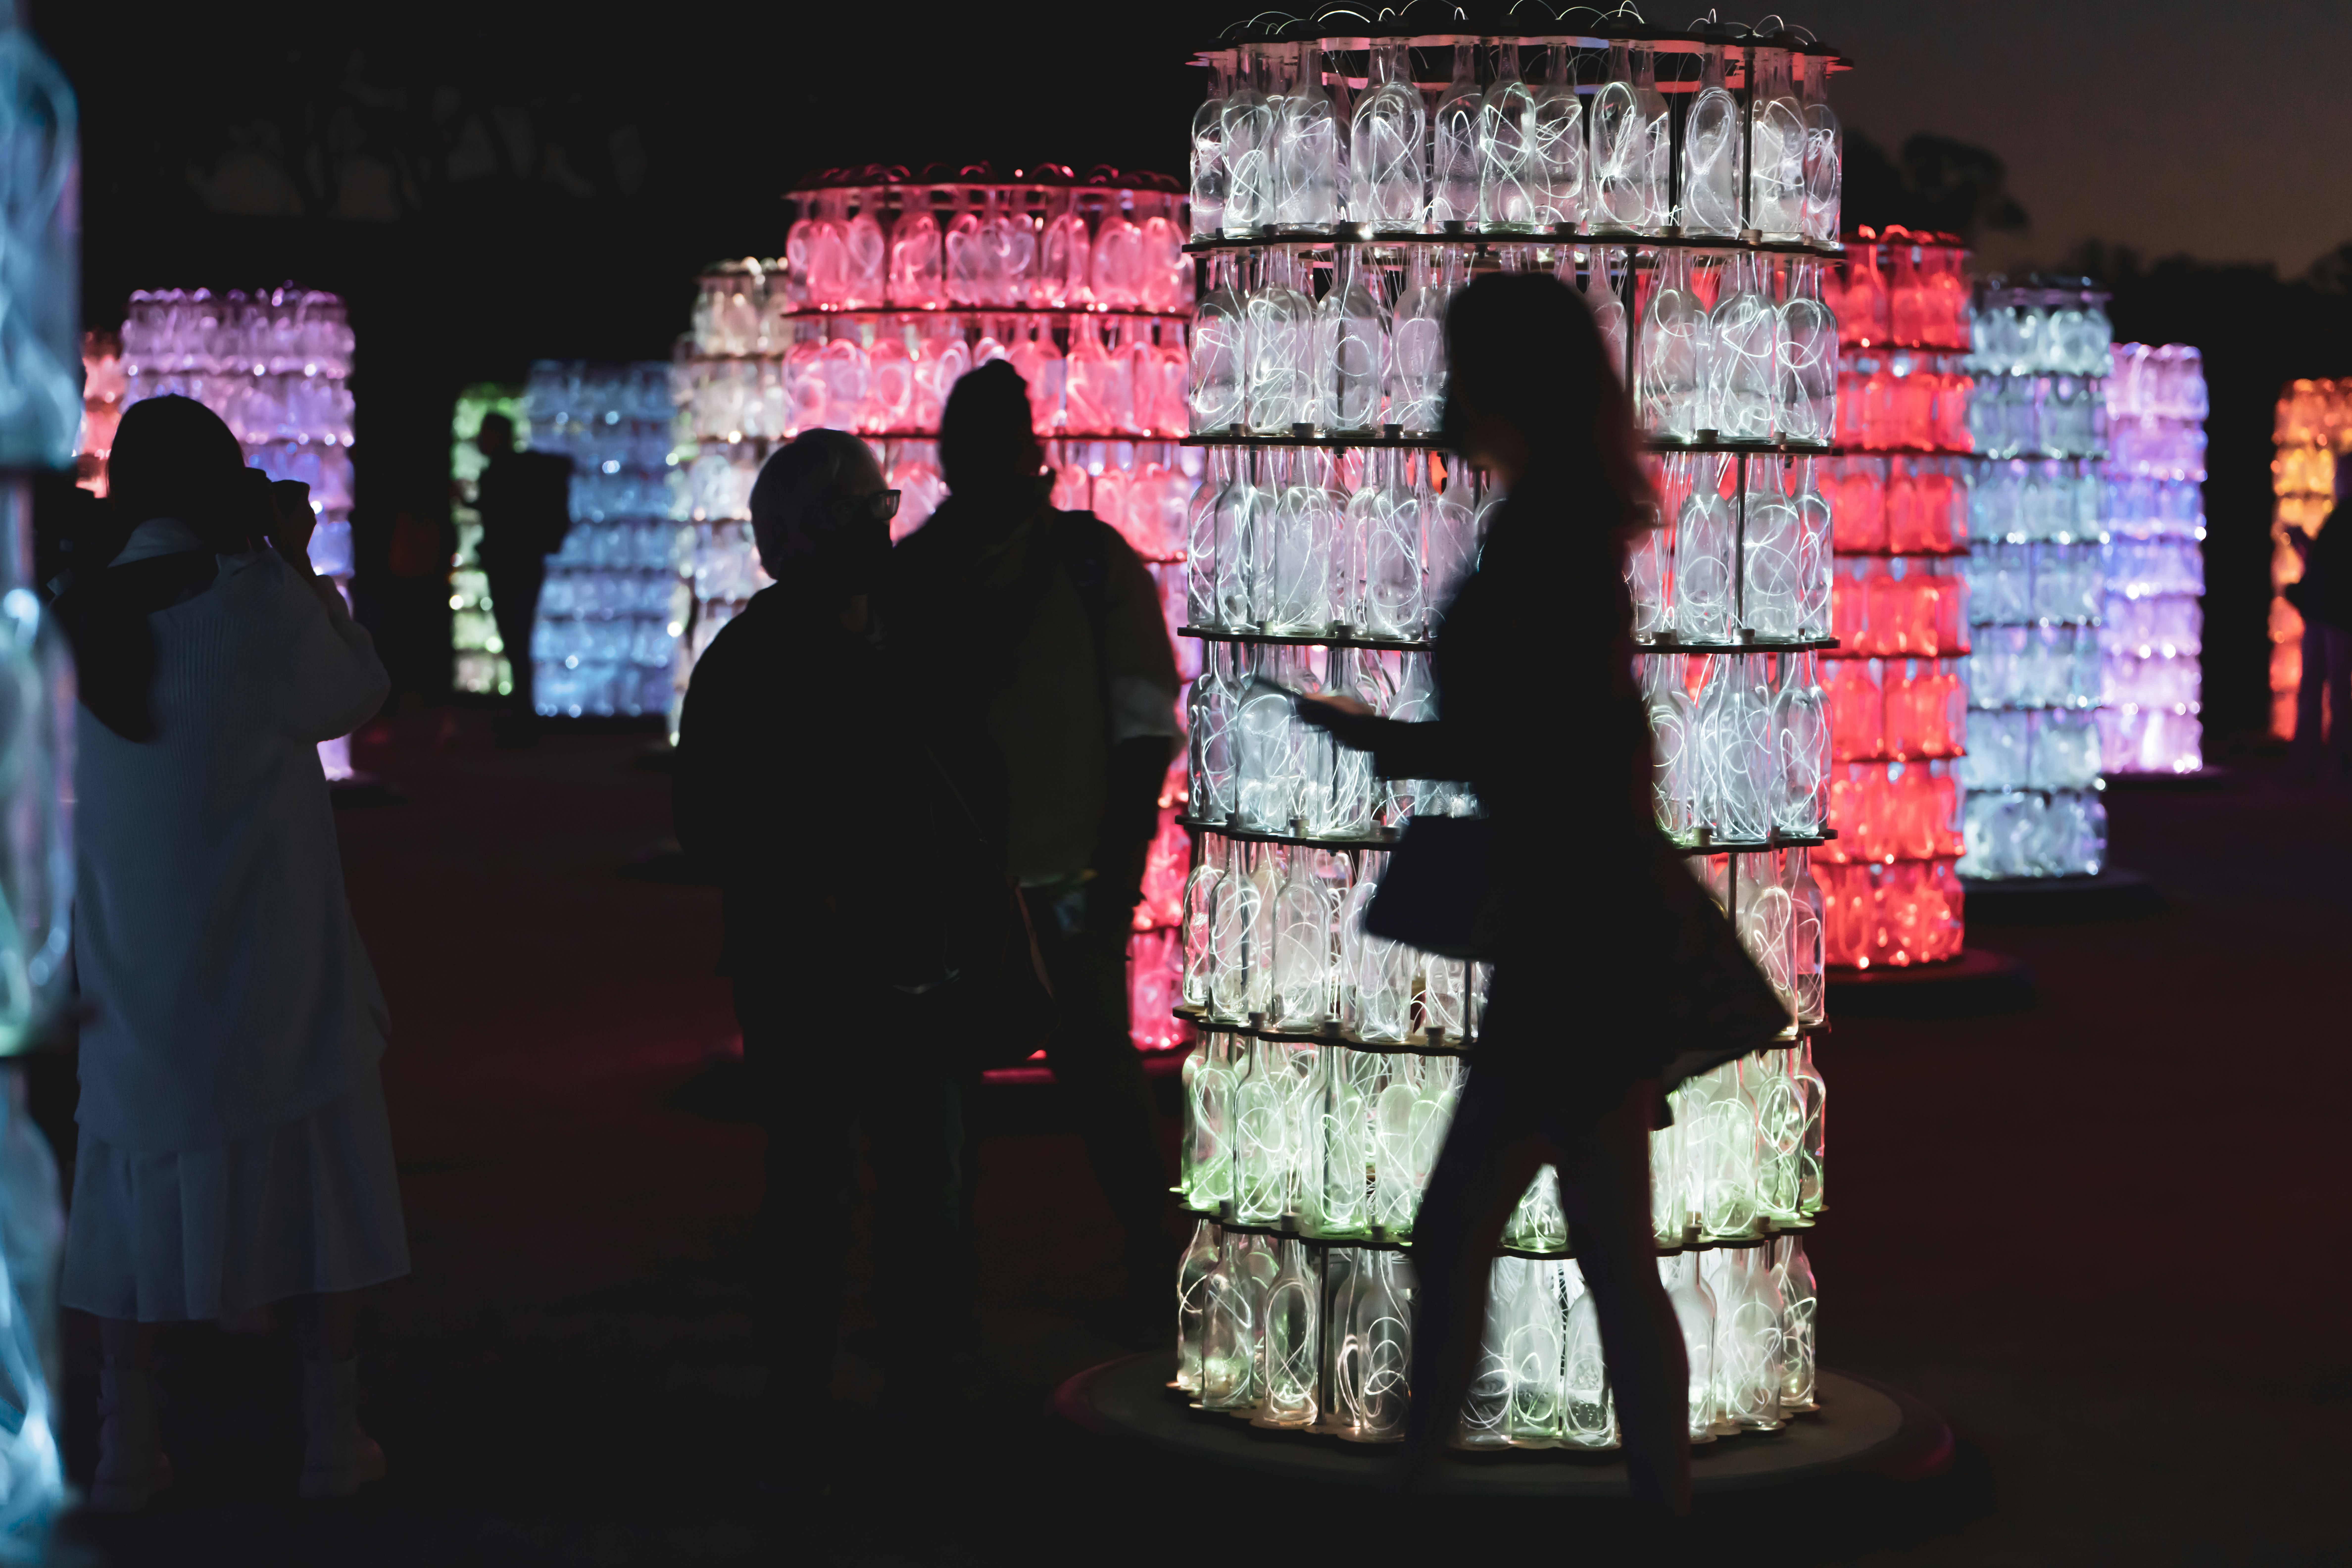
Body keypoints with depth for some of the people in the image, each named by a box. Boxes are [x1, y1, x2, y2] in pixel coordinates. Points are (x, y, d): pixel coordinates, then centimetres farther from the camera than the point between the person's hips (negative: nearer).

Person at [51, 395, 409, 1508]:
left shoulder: (83, 610, 0)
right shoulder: (255, 596, -15)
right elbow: (354, 695, 0)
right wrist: (298, 561, 5)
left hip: (130, 955, 4)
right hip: (268, 956, -4)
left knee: (138, 1177, 12)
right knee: (312, 1174, 8)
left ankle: (124, 1442, 11)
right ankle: (331, 1434, 10)